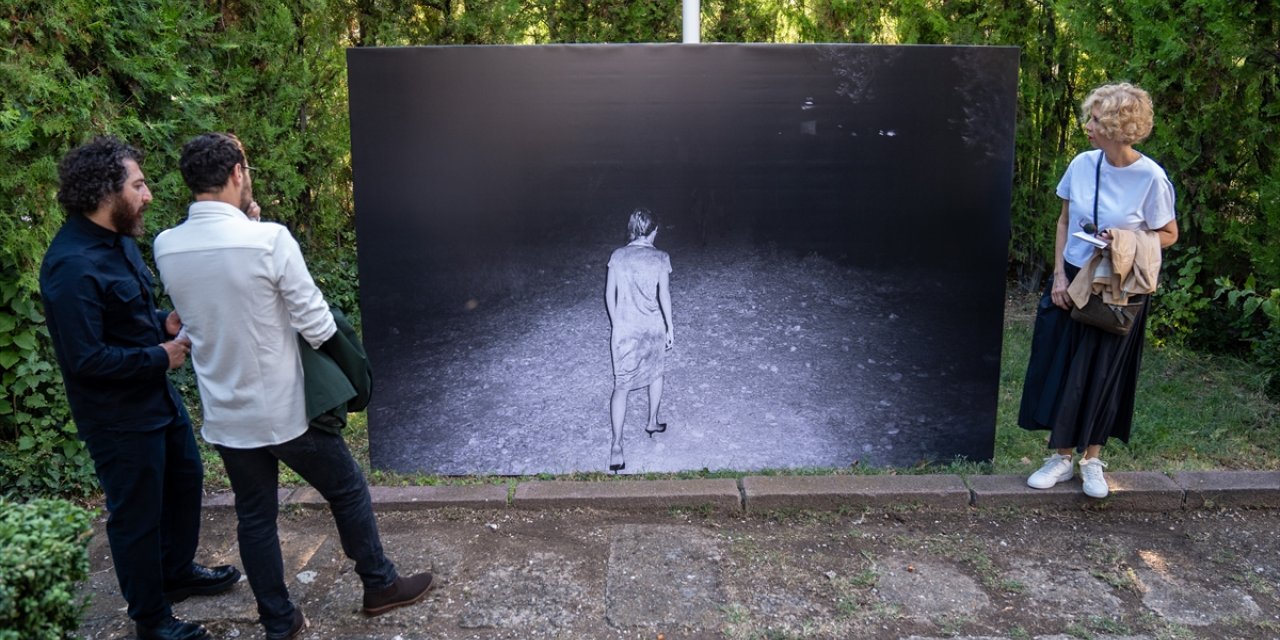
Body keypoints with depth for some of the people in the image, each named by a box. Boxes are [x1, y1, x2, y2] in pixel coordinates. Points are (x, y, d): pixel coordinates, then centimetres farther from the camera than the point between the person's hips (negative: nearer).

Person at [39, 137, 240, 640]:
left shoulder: (118, 239, 2)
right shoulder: (72, 266, -27)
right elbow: (87, 358, -27)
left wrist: (164, 321, 0)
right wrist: (160, 356, -18)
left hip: (158, 395, 9)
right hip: (119, 417, -9)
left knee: (185, 481, 24)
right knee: (137, 514, 8)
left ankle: (177, 571, 47)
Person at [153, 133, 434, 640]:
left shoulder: (166, 248, -4)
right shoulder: (269, 239, -21)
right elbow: (317, 327, -18)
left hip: (224, 417, 5)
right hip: (284, 409, -5)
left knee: (254, 517, 18)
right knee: (347, 490, 16)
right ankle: (380, 585, 33)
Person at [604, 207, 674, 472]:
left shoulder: (617, 256, -3)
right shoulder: (660, 258, -8)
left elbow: (610, 293, 0)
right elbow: (664, 294, -9)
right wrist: (670, 326, 2)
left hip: (624, 329, 0)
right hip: (653, 327, 0)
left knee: (621, 385, 0)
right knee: (656, 373, 25)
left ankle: (616, 445, -9)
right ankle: (652, 422, 40)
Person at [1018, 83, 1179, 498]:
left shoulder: (1151, 177, -13)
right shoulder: (1082, 164, -4)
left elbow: (1168, 234, -1)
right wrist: (1059, 275, -2)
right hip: (1072, 280, 3)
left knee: (1101, 373, 6)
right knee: (1058, 367, 5)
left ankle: (1091, 459, 25)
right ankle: (1061, 458, 19)